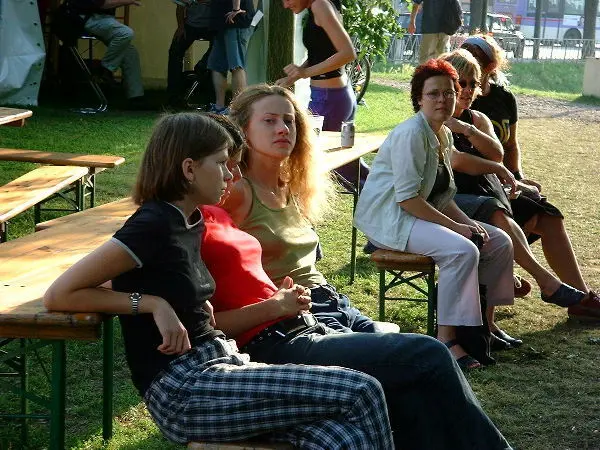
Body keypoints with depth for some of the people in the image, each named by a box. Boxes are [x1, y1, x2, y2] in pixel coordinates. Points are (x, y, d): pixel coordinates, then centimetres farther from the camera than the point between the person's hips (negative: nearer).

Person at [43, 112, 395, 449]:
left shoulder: (190, 223, 14)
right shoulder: (153, 225, -12)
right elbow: (59, 295, -14)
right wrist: (152, 304, -15)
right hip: (182, 392, -8)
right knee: (361, 392, -16)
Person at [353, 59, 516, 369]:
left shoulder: (444, 135, 12)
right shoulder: (411, 134, -18)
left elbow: (443, 196, 15)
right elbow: (407, 198, -23)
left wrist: (467, 222, -3)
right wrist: (455, 226, -21)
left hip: (421, 214, 10)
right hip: (389, 218, -10)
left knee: (500, 242, 1)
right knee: (462, 250, -31)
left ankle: (484, 323, 11)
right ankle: (446, 338, -26)